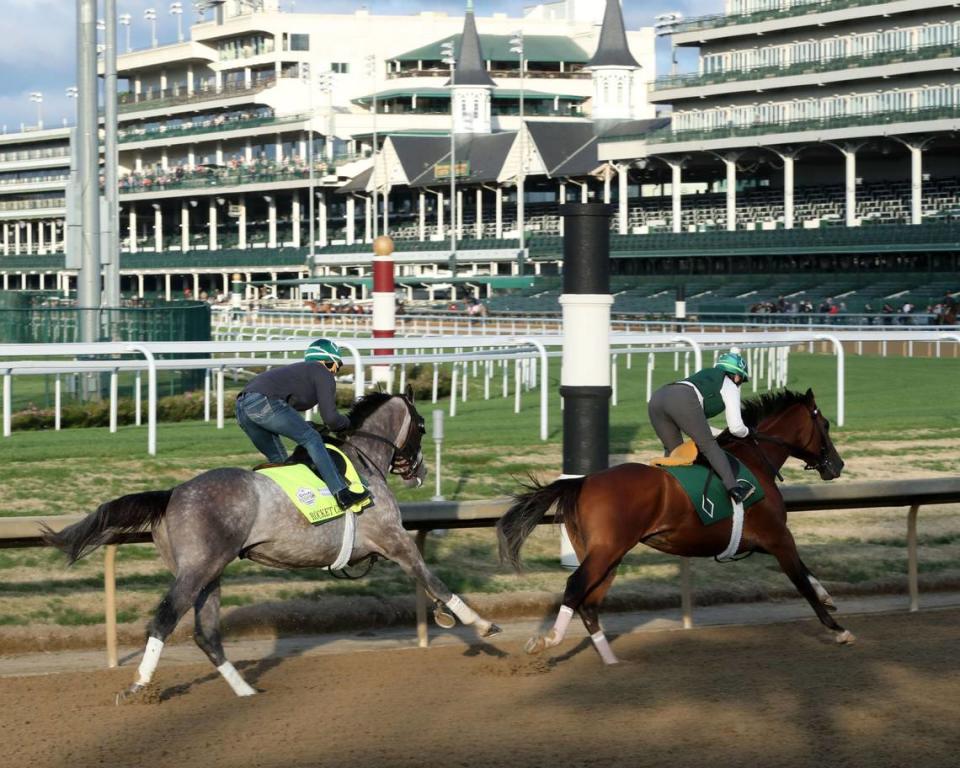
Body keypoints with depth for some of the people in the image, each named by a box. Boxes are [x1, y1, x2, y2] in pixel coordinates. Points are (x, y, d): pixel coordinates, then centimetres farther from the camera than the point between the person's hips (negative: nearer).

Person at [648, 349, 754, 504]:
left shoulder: (705, 375, 41)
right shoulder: (730, 386, 22)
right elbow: (736, 427, 18)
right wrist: (747, 432, 38)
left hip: (657, 398, 6)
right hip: (683, 400, -6)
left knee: (672, 450, 20)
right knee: (709, 445, 0)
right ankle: (732, 487, -13)